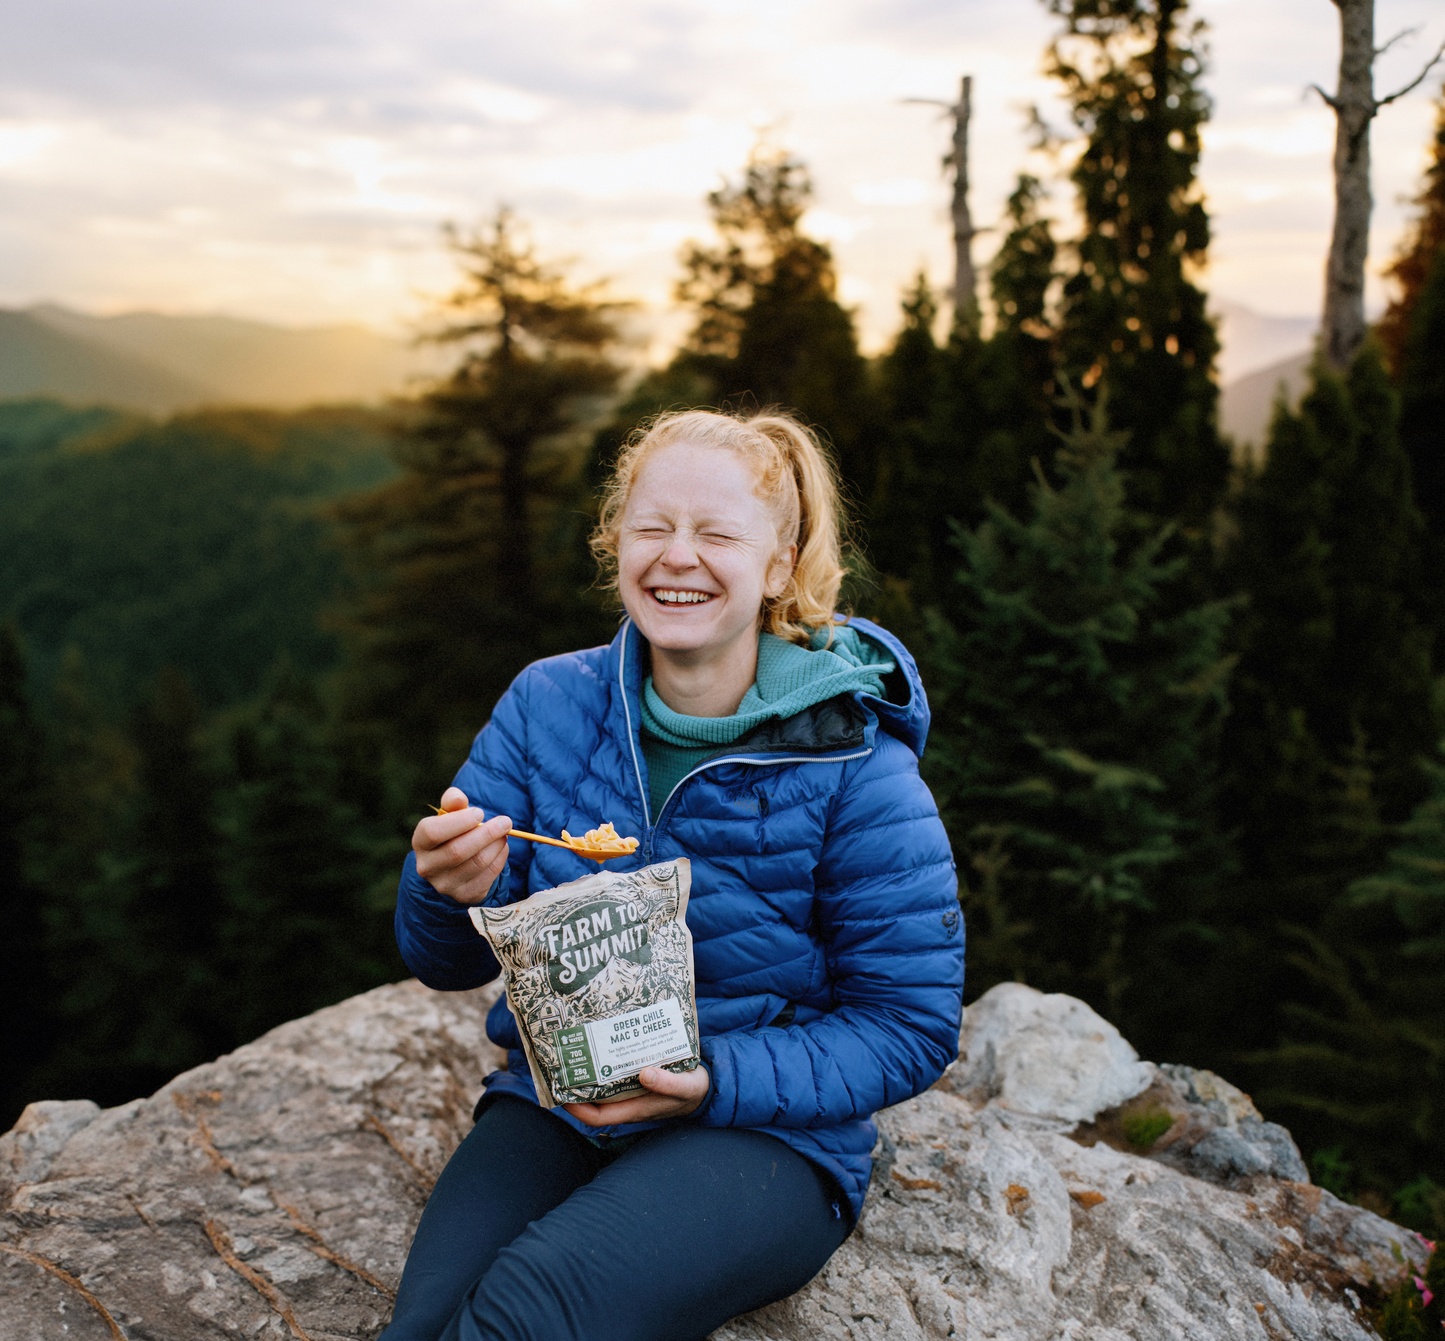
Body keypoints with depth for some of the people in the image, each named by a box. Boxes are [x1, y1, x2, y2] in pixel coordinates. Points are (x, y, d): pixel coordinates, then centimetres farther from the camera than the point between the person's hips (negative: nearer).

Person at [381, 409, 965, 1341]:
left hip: (764, 1134, -3)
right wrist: (454, 893, -21)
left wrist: (715, 1080, -21)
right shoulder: (548, 704, -1)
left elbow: (911, 1029, -7)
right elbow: (449, 964, 4)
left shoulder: (854, 766, -13)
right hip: (554, 1106, 3)